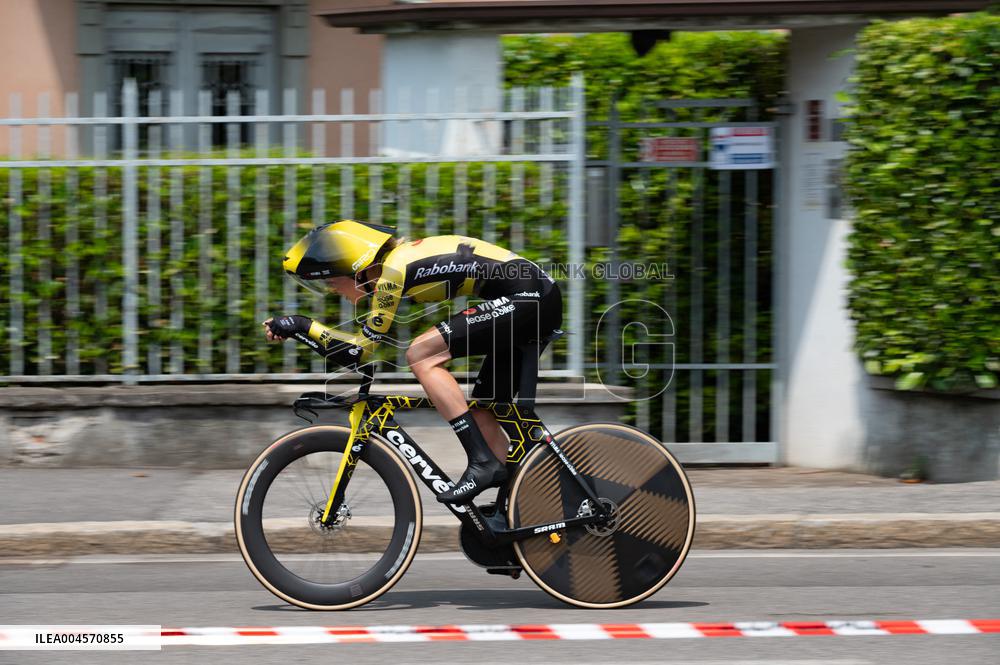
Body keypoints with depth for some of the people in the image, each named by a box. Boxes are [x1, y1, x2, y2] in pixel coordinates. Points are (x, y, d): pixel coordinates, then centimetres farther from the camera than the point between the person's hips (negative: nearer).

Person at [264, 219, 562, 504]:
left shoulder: (393, 269, -12)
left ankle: (482, 462, -16)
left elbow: (359, 351, -10)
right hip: (540, 301, 10)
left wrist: (302, 326, -4)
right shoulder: (399, 257, 15)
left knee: (422, 355, -15)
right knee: (482, 414, 12)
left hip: (526, 297, -10)